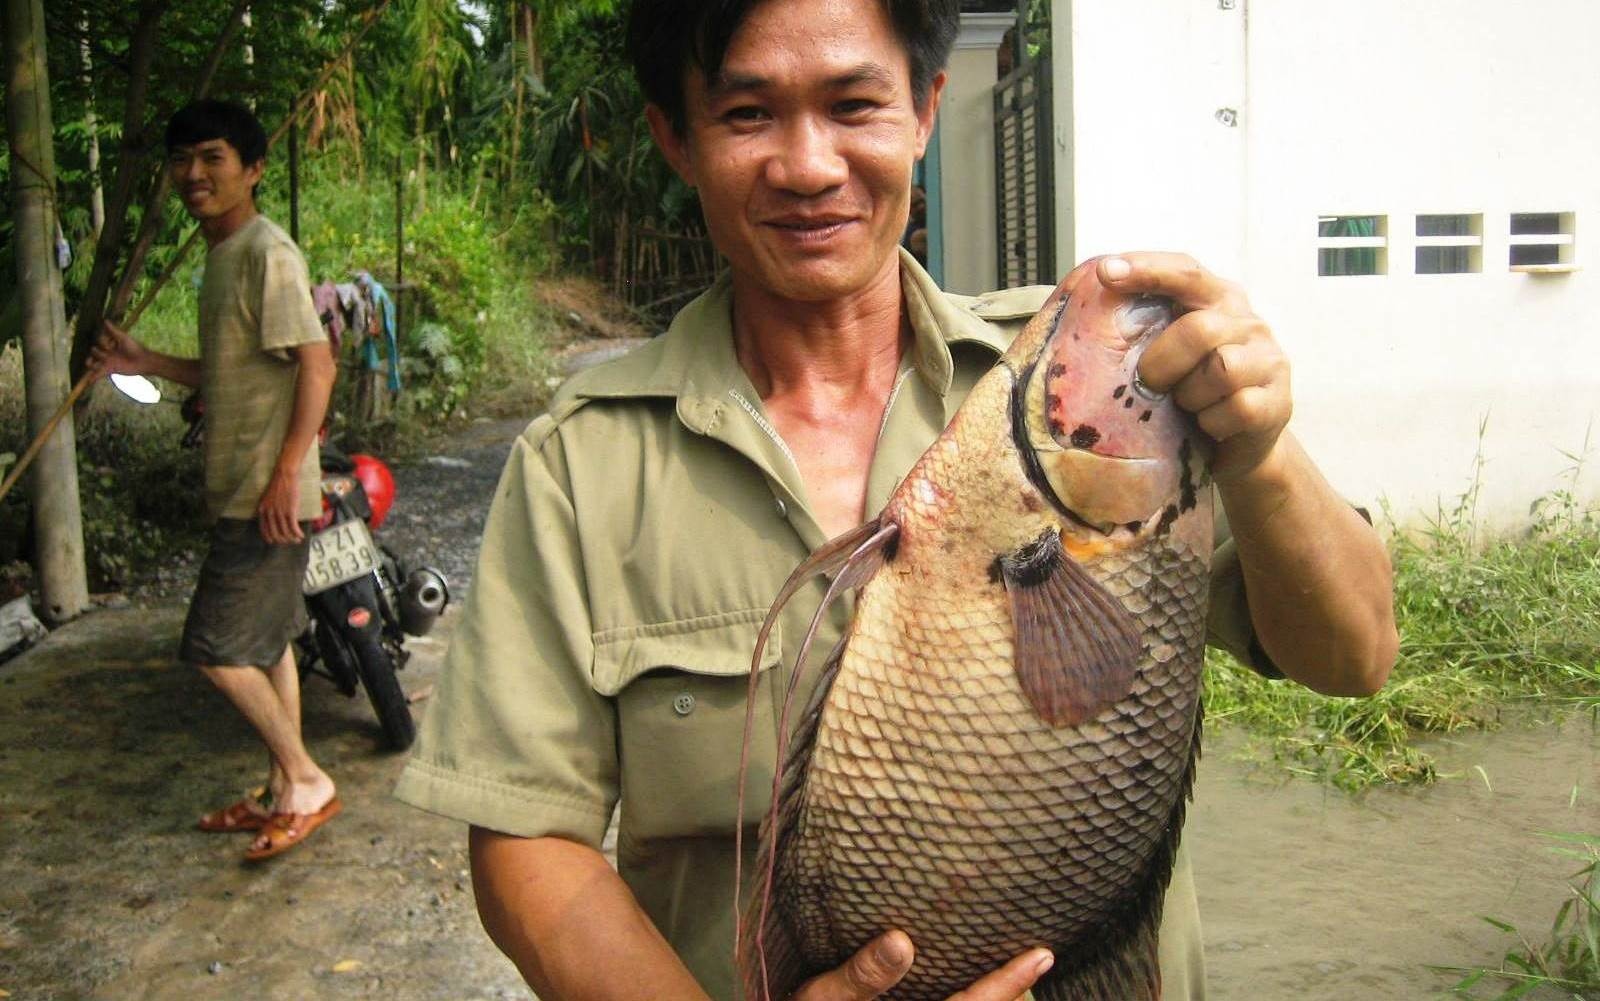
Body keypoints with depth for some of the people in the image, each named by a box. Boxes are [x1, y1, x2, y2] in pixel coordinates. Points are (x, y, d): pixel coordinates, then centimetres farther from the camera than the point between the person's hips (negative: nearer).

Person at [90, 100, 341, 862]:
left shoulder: (268, 252, -14)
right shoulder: (222, 255, 16)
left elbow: (316, 364, -22)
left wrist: (287, 473, -26)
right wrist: (144, 363, 15)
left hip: (270, 493, -10)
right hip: (239, 490, 10)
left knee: (217, 647, -7)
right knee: (266, 641, 15)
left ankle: (305, 780, 7)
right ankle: (286, 792, 26)